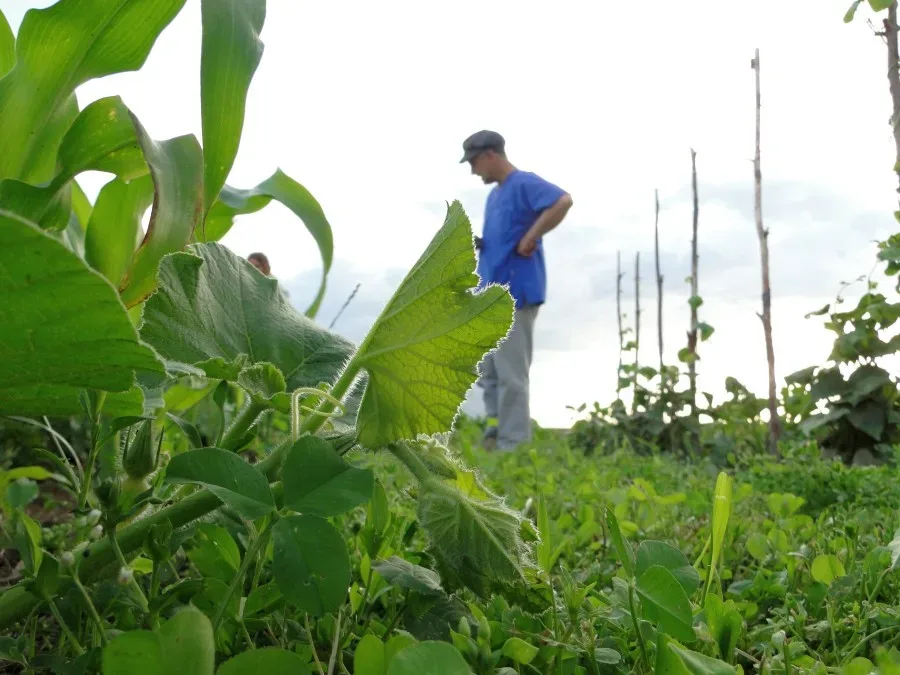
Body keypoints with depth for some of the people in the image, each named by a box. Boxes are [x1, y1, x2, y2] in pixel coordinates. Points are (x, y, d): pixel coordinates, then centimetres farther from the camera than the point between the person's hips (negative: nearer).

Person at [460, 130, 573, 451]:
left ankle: (513, 447, 1)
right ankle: (494, 435, 20)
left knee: (510, 374, -5)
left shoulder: (524, 184, -10)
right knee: (488, 372, 13)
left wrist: (530, 240, -21)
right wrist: (476, 243, 4)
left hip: (514, 294, -10)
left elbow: (563, 201, -26)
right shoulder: (494, 194, 19)